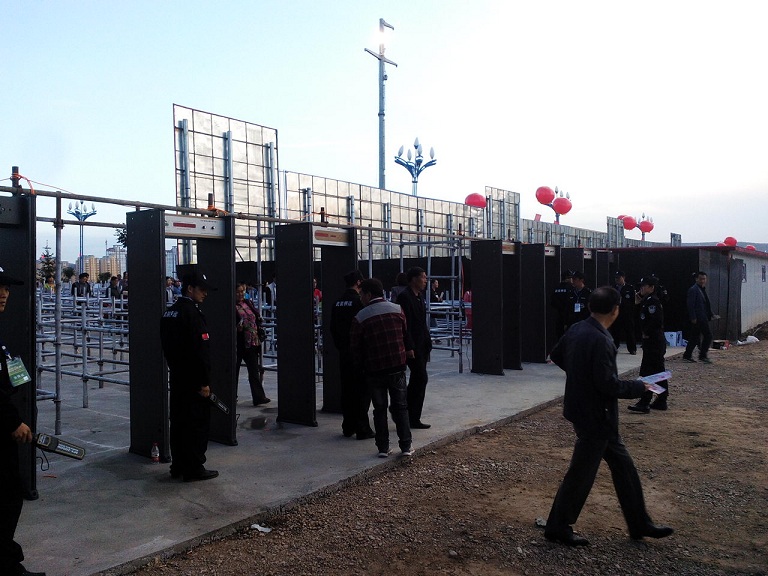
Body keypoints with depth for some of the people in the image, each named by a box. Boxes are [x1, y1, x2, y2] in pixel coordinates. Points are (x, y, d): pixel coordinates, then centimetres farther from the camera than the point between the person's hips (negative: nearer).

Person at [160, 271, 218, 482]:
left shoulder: (170, 312, 12)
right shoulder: (191, 312, -18)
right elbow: (199, 350, -21)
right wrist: (204, 382, -18)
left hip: (177, 377, 9)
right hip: (193, 381, -9)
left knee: (179, 421, 15)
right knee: (197, 423, -1)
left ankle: (178, 466, 24)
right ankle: (194, 469, 5)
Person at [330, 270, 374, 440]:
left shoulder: (338, 302, 7)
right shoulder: (359, 301, -15)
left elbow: (333, 328, 12)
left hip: (344, 352, 7)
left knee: (347, 389, 13)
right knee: (363, 390, 0)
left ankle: (348, 427, 20)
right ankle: (362, 429, 3)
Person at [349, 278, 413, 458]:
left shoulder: (360, 318, -8)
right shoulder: (397, 310, 0)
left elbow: (355, 347, -5)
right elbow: (405, 334, 10)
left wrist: (363, 365, 11)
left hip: (374, 370, -2)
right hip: (397, 367, 2)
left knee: (380, 409, 10)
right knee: (400, 407, 11)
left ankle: (383, 448, 13)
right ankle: (406, 446, 12)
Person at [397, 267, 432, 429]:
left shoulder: (419, 296, 15)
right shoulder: (405, 296, -14)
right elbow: (405, 324, -19)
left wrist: (428, 342, 15)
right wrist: (408, 347, -21)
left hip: (422, 345, 10)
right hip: (413, 346, -10)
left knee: (416, 380, 13)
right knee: (421, 378, -8)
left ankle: (411, 416, 23)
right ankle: (413, 418, 1)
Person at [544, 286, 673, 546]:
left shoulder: (576, 329, 2)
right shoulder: (600, 340, -26)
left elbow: (556, 355, 15)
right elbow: (608, 384, -25)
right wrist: (639, 386, -10)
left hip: (582, 407, 9)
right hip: (595, 415, -9)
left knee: (623, 465, 18)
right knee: (581, 473, 5)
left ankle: (639, 524, 30)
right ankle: (558, 527, 19)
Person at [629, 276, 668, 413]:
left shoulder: (652, 302, -16)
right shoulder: (648, 301, 14)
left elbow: (656, 321, -26)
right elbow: (644, 318, 17)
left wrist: (647, 333, -15)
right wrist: (639, 303, 10)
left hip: (652, 341, -10)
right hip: (658, 341, 10)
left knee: (647, 371, -9)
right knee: (659, 371, 14)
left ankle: (644, 403, -7)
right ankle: (661, 401, 21)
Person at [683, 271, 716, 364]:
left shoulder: (703, 289, 18)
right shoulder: (693, 290, -11)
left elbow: (706, 304, 22)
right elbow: (690, 305, -17)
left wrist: (711, 315, 14)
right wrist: (693, 318, -20)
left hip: (703, 317, 9)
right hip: (698, 318, -9)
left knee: (695, 337, 11)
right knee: (708, 335, -8)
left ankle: (687, 356, 15)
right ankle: (703, 356, -2)